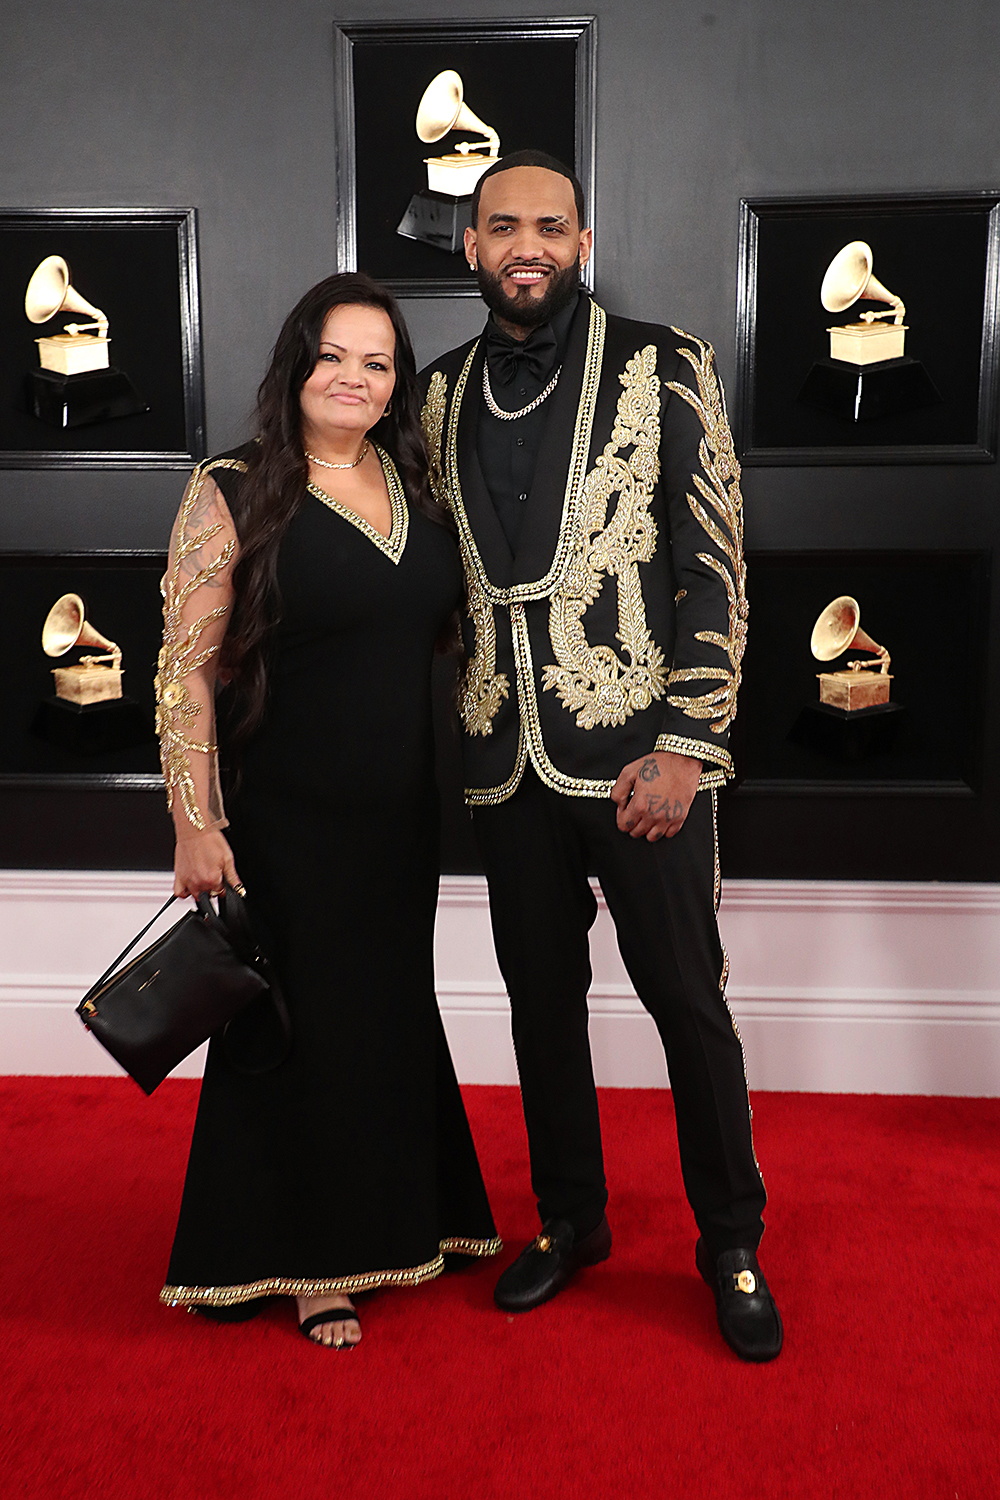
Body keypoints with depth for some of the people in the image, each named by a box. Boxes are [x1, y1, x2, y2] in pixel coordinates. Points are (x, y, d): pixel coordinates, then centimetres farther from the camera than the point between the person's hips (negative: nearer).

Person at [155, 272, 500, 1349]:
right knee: (302, 1022, 7)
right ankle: (308, 1261, 27)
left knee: (390, 1007, 17)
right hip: (284, 816, -5)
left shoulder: (413, 486, 5)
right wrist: (196, 823, -18)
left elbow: (449, 630, 16)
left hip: (400, 813, 5)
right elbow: (185, 668, -13)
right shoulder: (231, 493, -10)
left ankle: (395, 1215, 39)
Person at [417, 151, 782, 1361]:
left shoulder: (661, 369, -3)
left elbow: (716, 570, -6)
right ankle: (570, 1218, 33)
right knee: (541, 995, 14)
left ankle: (731, 1243, 23)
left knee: (686, 999, 4)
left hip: (639, 752, -4)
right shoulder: (444, 394, 10)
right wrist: (456, 725, 11)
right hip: (507, 761, 4)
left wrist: (683, 747, -13)